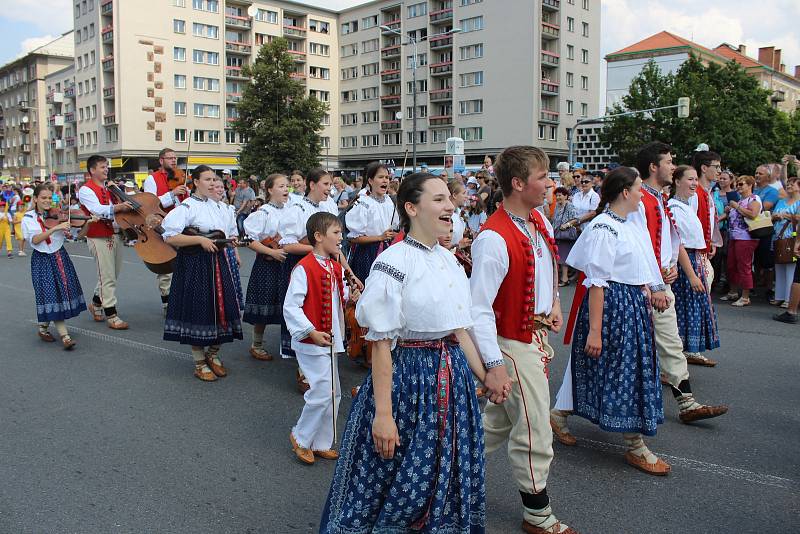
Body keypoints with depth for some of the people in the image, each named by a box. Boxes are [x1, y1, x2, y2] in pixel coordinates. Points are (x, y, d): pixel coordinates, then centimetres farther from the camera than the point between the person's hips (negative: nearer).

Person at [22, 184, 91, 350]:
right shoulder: (29, 218, -3)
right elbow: (35, 239, -20)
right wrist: (55, 228, -28)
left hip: (60, 256, 4)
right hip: (42, 260, -4)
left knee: (63, 292, 7)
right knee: (51, 294, -9)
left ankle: (44, 327, 29)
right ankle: (64, 335, -11)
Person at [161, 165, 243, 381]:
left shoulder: (221, 208, 12)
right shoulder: (187, 207, -9)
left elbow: (231, 233, 27)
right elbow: (170, 238, -17)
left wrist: (232, 240, 6)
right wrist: (200, 239, -20)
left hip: (218, 261, 6)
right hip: (194, 263, -6)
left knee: (220, 306, 6)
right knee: (198, 308, -2)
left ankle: (213, 354, 25)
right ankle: (199, 362, 12)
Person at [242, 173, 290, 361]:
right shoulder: (262, 213, -10)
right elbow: (250, 240, -15)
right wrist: (272, 252, -20)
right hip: (267, 265, -5)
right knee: (264, 305, 2)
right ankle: (256, 345, 17)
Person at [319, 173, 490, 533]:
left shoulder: (449, 260, 7)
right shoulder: (394, 262, -16)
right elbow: (381, 343, -17)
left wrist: (484, 377, 13)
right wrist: (383, 413, -19)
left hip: (452, 377, 7)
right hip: (407, 378, -7)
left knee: (447, 478, 18)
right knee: (394, 480, 8)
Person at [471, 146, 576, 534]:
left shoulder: (540, 222, 4)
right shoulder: (494, 238, -25)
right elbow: (479, 307, -25)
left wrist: (554, 301, 11)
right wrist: (493, 365, -27)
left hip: (538, 336, 9)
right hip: (514, 345, -9)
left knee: (498, 422, 20)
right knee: (534, 435, 5)